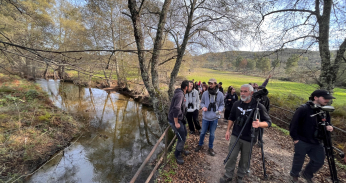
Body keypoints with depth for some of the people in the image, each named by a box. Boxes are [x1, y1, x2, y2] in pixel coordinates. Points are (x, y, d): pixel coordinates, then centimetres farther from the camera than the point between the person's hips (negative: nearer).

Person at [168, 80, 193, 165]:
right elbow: (176, 108, -36)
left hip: (179, 119, 10)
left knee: (184, 134, 22)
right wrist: (176, 123, -28)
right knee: (182, 138, -1)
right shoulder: (180, 95, -25)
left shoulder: (181, 93, 7)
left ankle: (180, 149, 43)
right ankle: (177, 154, 22)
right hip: (174, 120, -10)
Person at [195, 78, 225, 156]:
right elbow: (202, 102, 4)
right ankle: (200, 145, 38)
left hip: (214, 118, 0)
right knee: (203, 132, 14)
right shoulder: (205, 93, -7)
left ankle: (210, 148, 34)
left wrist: (220, 110, -15)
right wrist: (203, 107, -17)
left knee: (212, 134, 14)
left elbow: (222, 104, 4)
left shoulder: (220, 94, -6)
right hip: (205, 117, 0)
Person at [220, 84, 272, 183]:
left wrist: (259, 124, -31)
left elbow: (268, 122, -10)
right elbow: (231, 118, 10)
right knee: (231, 157, 6)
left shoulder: (258, 106, -12)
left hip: (249, 139, -2)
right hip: (235, 136, 2)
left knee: (245, 160, 14)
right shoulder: (236, 104, -1)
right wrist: (228, 130, 5)